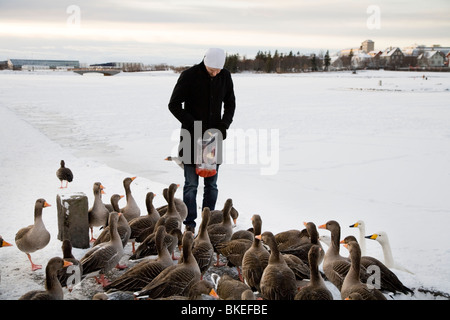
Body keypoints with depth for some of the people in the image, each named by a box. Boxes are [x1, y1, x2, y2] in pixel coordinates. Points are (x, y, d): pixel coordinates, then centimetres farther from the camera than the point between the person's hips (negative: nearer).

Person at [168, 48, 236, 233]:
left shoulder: (225, 76, 3)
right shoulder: (189, 76, -10)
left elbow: (230, 104, 13)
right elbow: (174, 105, -8)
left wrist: (223, 125, -3)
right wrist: (193, 126, -15)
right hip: (192, 137, -4)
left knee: (211, 185, 7)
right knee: (191, 184, -1)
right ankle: (189, 224, 8)